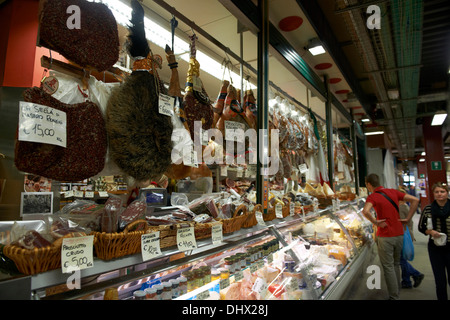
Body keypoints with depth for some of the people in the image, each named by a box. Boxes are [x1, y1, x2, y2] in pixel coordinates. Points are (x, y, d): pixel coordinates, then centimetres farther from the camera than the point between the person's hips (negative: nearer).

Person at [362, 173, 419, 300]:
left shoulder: (372, 196, -14)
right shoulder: (393, 192, 4)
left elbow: (365, 211, -33)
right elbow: (415, 200, 5)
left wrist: (375, 222, -17)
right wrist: (407, 218, 4)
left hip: (385, 236, -6)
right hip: (399, 234, 7)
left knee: (388, 267, 5)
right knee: (396, 264, 22)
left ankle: (394, 296, 13)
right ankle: (397, 291, 36)